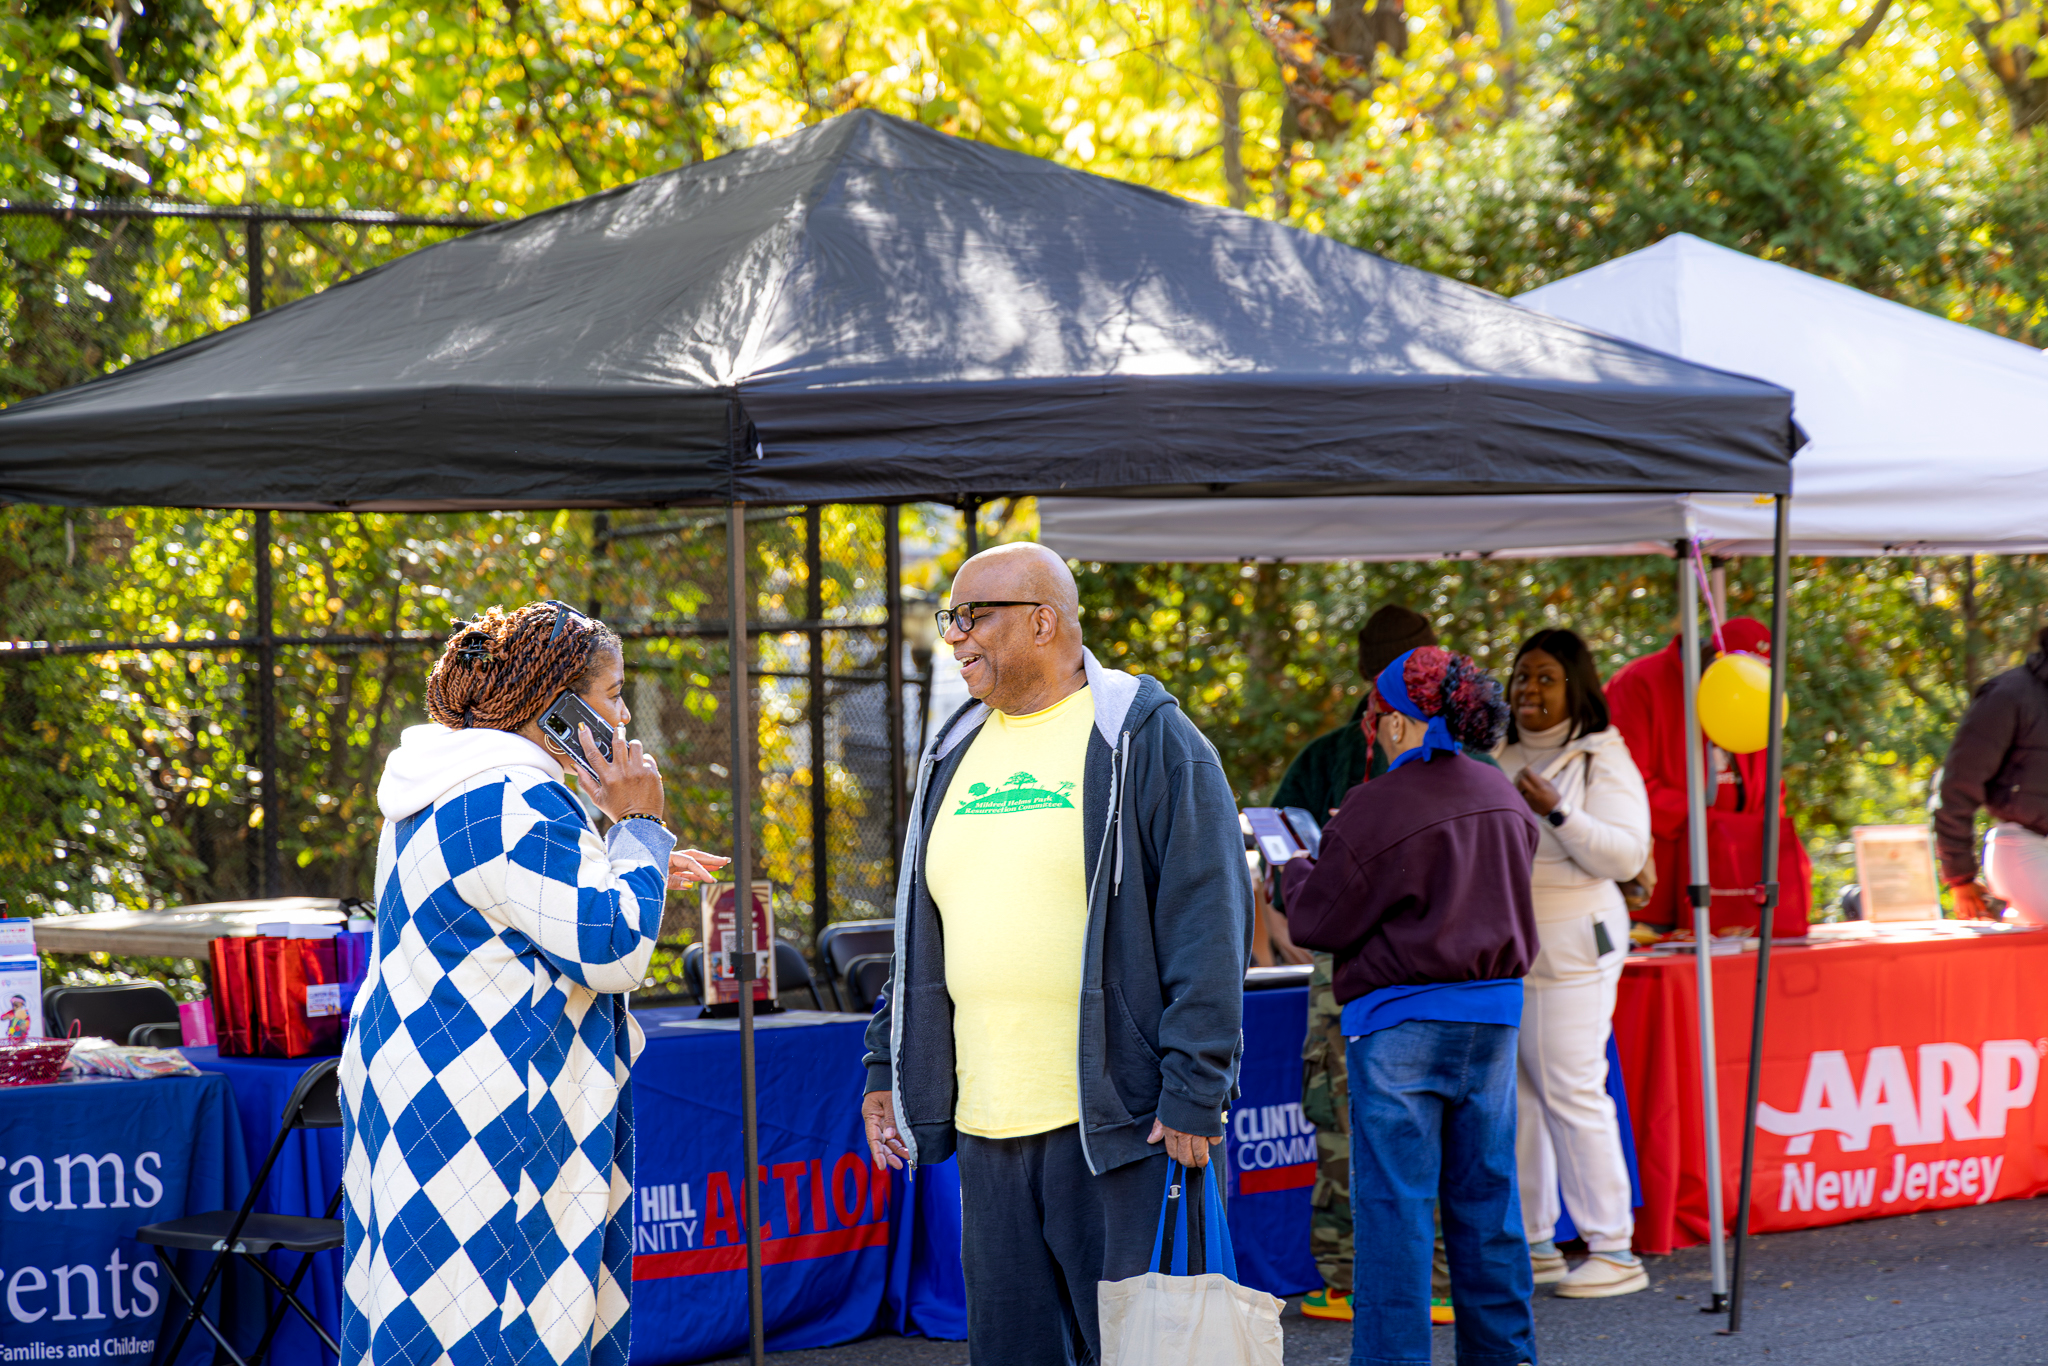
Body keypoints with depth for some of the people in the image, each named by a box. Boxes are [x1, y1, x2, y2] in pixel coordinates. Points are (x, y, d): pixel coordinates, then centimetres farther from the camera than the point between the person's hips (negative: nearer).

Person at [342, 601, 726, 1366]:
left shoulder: (442, 789, 14)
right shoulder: (512, 800, -19)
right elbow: (612, 951, -19)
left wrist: (638, 873, 24)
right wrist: (639, 827, -8)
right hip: (484, 1122, -11)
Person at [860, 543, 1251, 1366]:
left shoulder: (1146, 740, -5)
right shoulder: (957, 753, 16)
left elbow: (1208, 921, -10)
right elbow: (919, 931, 23)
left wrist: (1194, 1091, -15)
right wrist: (888, 1069, 17)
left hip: (1117, 1117, -7)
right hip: (987, 1125, 7)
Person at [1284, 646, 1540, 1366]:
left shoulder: (1376, 809, -14)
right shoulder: (1502, 796, 7)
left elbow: (1319, 922, -9)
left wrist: (1296, 872, 13)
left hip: (1401, 1019, -6)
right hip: (1494, 1010, 7)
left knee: (1394, 1201, -1)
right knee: (1485, 1193, 13)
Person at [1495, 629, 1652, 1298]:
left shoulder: (1603, 760, -3)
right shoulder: (1501, 758, 16)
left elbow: (1626, 855, -13)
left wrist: (1557, 812, -22)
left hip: (1569, 950, -7)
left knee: (1572, 1092, -9)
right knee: (1511, 1094, 6)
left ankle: (1614, 1251, -3)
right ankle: (1532, 1245, 14)